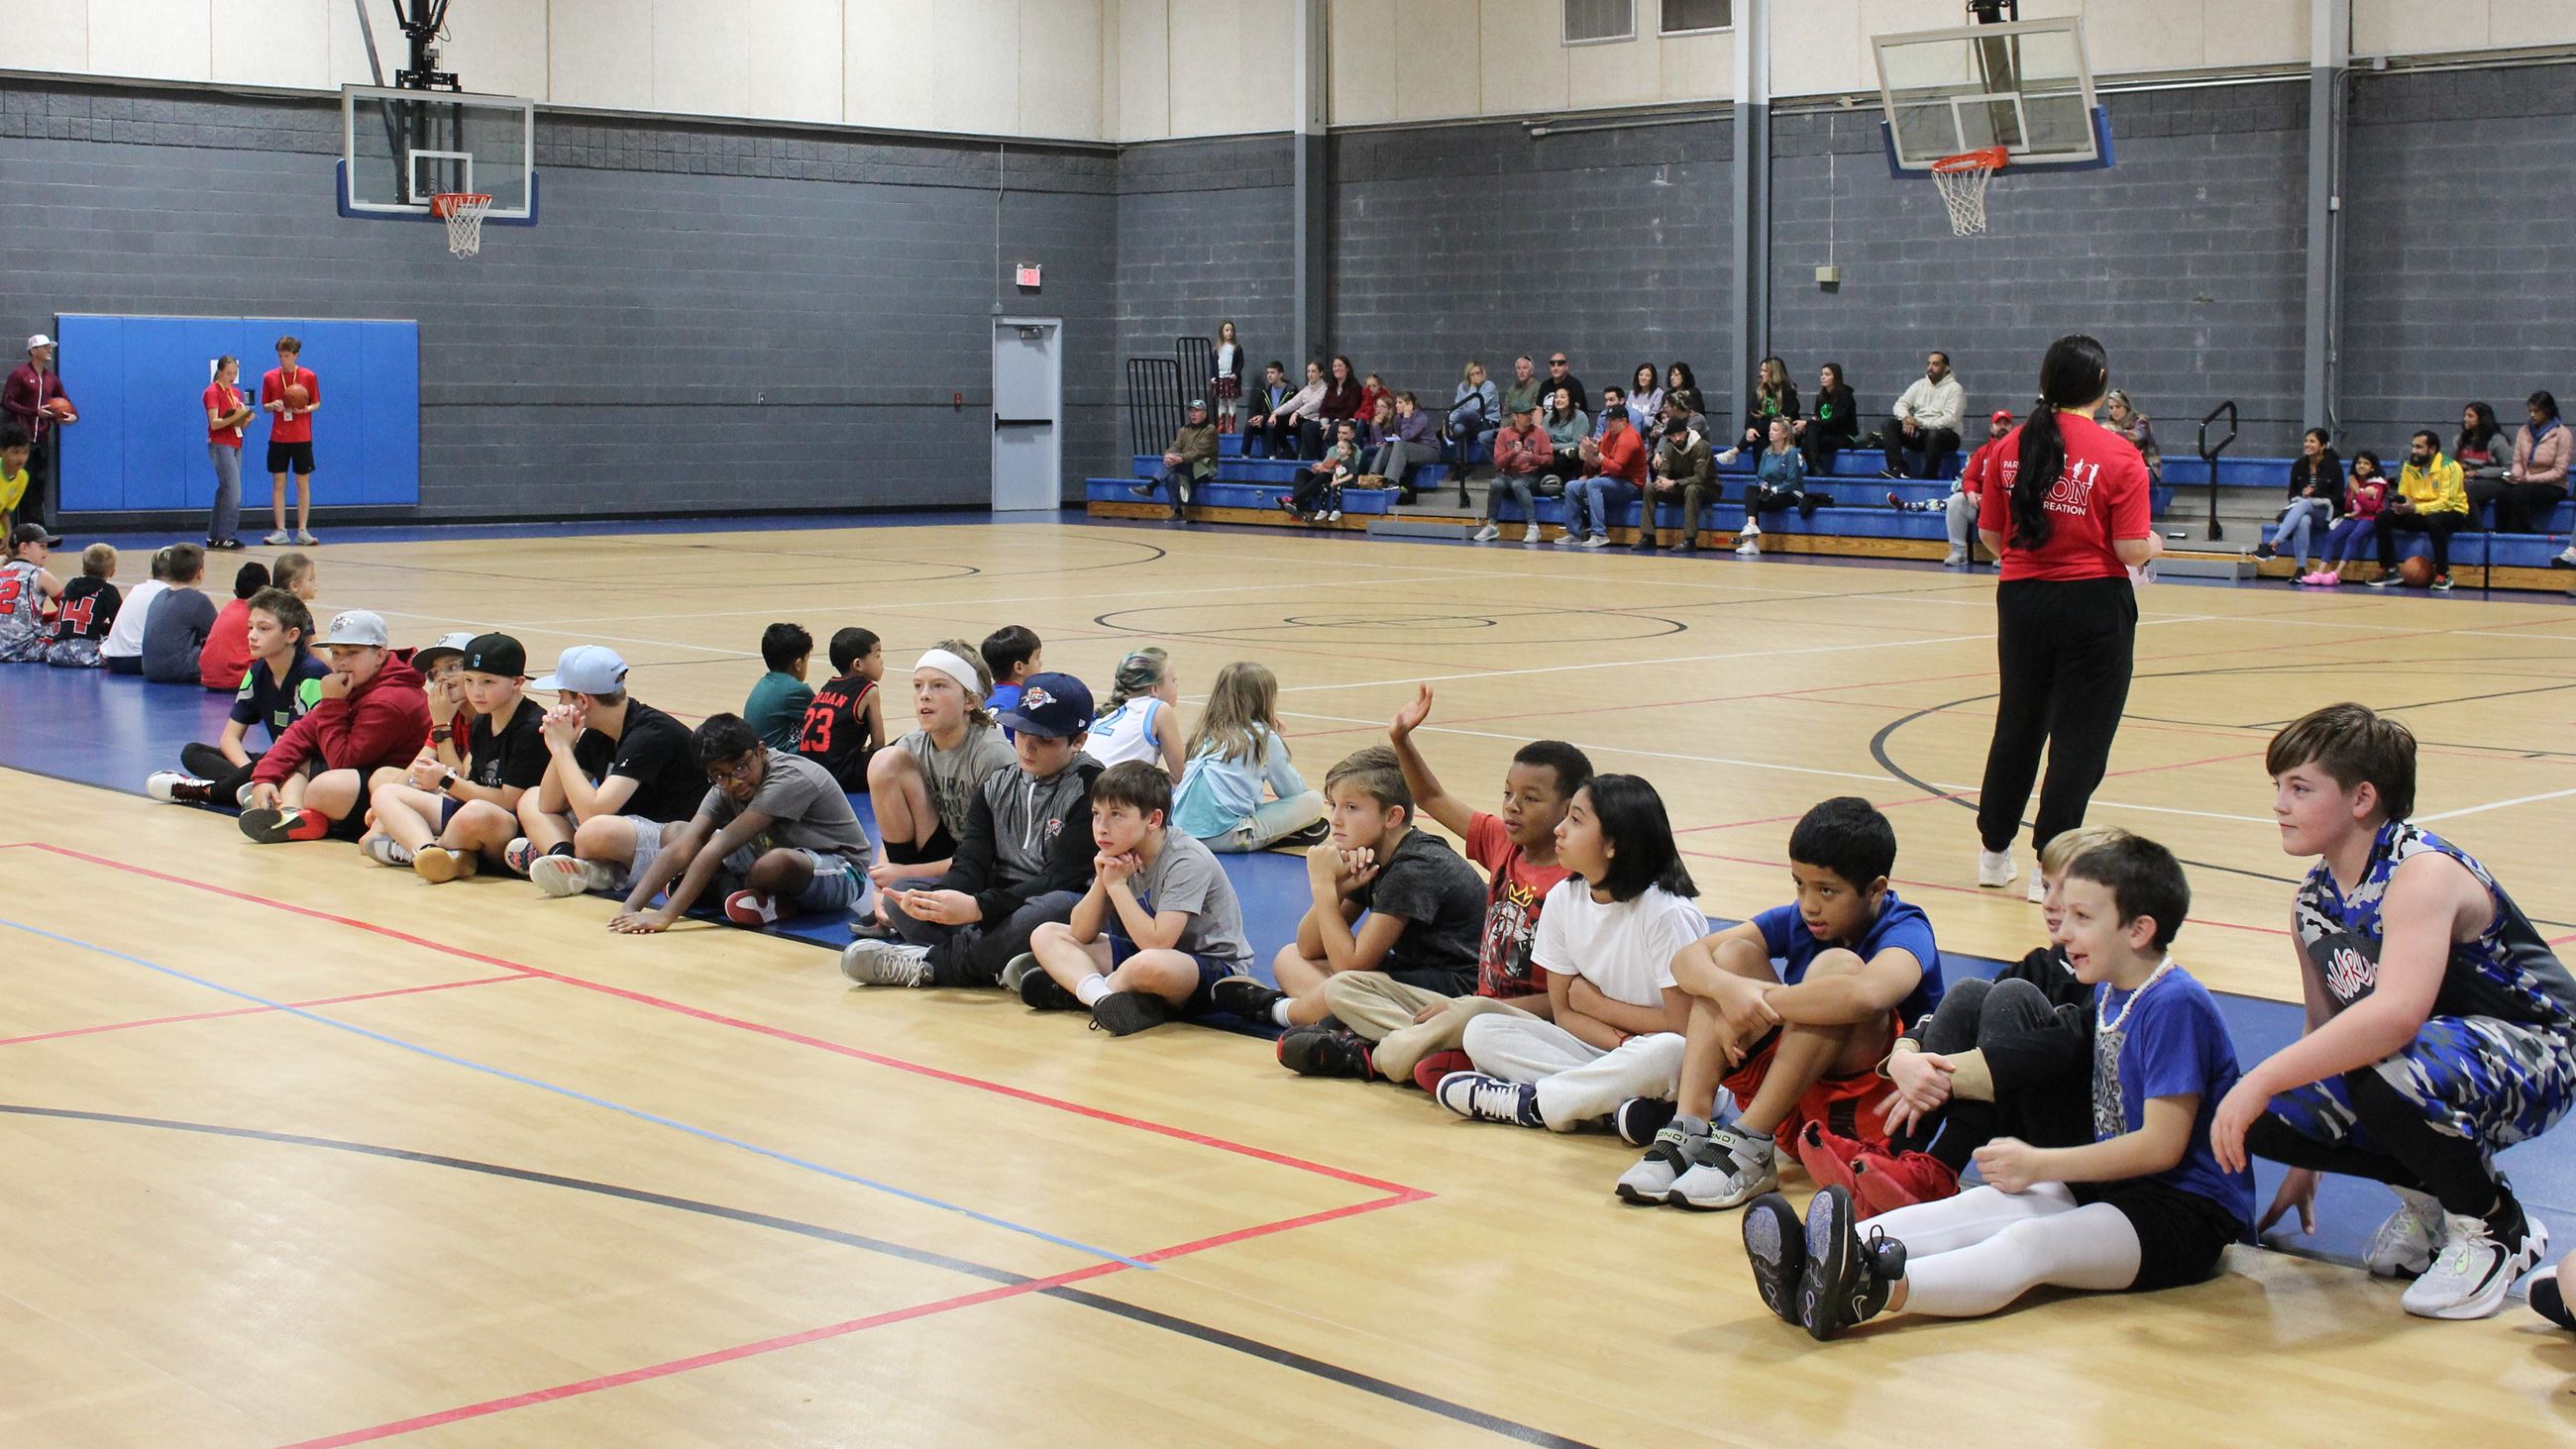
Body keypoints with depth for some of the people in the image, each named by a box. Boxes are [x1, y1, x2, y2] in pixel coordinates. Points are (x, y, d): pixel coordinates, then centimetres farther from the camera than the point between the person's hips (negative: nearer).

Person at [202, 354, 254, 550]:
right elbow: (214, 423, -16)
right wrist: (235, 417, -29)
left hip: (235, 445, 8)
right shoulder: (213, 392, -8)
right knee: (233, 492, -13)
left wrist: (247, 417, -5)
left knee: (225, 491, 9)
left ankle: (214, 537, 13)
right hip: (220, 445, -8)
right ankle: (226, 537, -10)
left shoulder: (236, 392, 15)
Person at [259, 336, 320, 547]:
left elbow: (317, 403, 5)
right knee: (278, 483, 1)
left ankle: (302, 531, 6)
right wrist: (273, 405, -13)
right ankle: (280, 532, 5)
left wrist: (306, 409, -16)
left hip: (302, 438, -1)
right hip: (278, 438, 1)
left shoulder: (309, 376, 0)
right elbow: (264, 406, 10)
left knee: (303, 483, 1)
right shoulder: (269, 377, 4)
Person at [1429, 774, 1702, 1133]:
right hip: (1603, 1050, 6)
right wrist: (1625, 1044, -15)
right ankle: (1617, 1104, -22)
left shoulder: (1667, 912, -17)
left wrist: (1596, 1003, -7)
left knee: (1668, 1052, -40)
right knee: (1482, 1032, -10)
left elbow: (1682, 1023, -17)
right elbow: (1564, 1012, 3)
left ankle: (1526, 1103, -23)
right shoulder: (1563, 898, -1)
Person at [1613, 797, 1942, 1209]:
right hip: (1793, 1104, 6)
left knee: (1837, 965, -27)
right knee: (1734, 952, -8)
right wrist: (1730, 989, -30)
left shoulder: (1905, 930, -14)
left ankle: (1749, 1145, -29)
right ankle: (1688, 1131, -22)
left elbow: (1866, 994, -39)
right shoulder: (1796, 920, 3)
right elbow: (1688, 958, -6)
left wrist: (1758, 1004, -29)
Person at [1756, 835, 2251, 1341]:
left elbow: (2162, 1145, -19)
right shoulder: (2108, 992, 13)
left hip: (2187, 1212, -8)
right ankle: (1819, 1260, -40)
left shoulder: (2176, 1005, -16)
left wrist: (2039, 1164, -15)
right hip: (2114, 1188, 8)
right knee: (1980, 1208, -17)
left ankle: (1873, 1290, -57)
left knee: (2026, 1244, -31)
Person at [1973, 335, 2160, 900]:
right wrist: (2155, 543, 7)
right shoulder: (2117, 455, -12)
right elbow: (2132, 549, -15)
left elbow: (1990, 536, 4)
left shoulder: (2011, 447, 0)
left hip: (2022, 599, 4)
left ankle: (1994, 852, 28)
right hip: (2093, 604, -4)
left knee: (2017, 725, 18)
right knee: (2080, 736, 5)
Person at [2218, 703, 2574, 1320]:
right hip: (2427, 1061, 8)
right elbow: (2327, 1027, 13)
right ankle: (2431, 1196, 10)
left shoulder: (2422, 872, -25)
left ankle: (2497, 1231, -11)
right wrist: (2306, 1162, 17)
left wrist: (2262, 1079, -41)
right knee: (2265, 1118, -14)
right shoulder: (2314, 901, 1)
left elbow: (2395, 1015, -42)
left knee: (2383, 1072, -39)